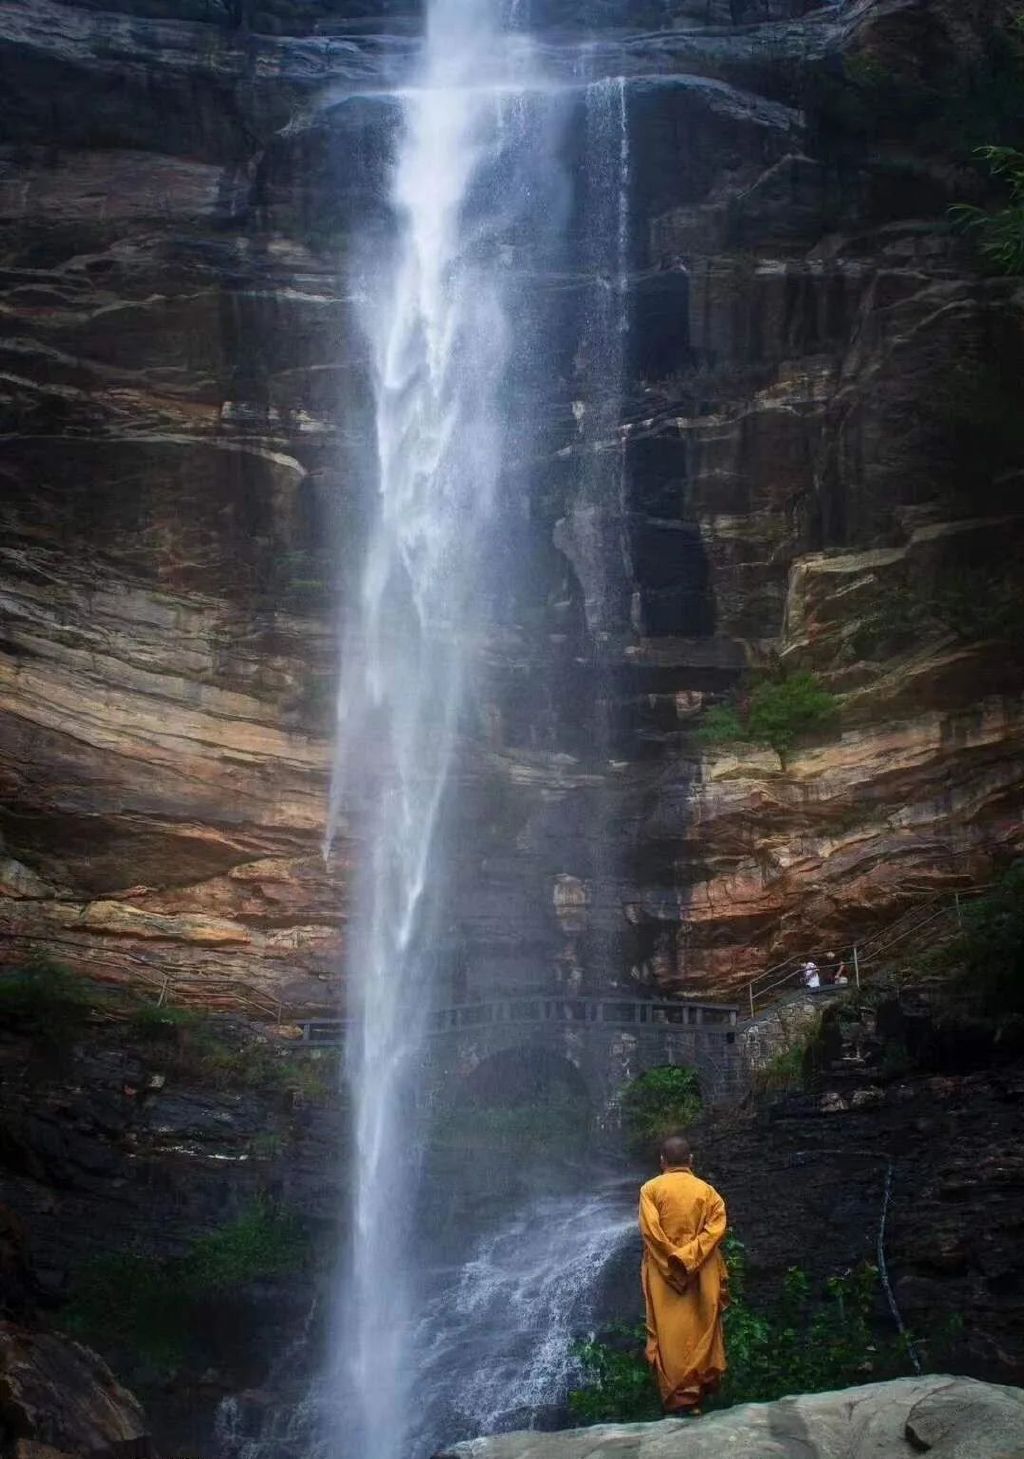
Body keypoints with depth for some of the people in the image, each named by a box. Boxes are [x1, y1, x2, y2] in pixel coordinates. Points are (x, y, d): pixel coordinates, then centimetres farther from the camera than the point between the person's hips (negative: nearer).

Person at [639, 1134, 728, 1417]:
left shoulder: (651, 1189, -1)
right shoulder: (706, 1190, 4)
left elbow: (650, 1230, -12)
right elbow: (717, 1225, -9)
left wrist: (675, 1260, -9)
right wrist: (691, 1257, -13)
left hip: (664, 1273, -2)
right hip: (701, 1275, 2)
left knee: (670, 1333, 0)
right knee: (700, 1330, 12)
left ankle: (677, 1396, -5)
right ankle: (698, 1389, 17)